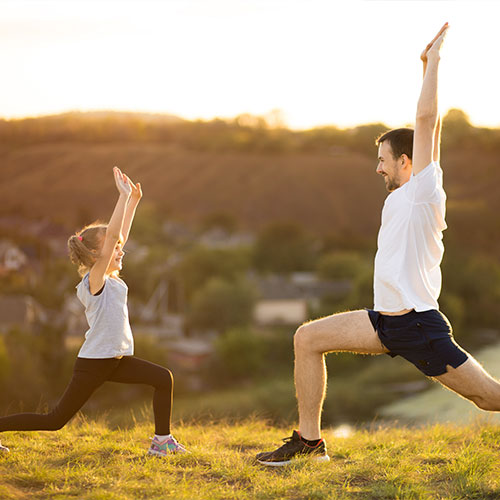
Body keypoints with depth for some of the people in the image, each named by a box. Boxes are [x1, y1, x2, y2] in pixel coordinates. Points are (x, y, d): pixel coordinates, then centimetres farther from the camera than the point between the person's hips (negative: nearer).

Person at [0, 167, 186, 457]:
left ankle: (162, 441, 3)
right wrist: (124, 195, -24)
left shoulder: (111, 278, 8)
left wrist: (134, 201, 10)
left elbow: (120, 236, 14)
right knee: (56, 420, -3)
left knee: (163, 378, -4)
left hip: (117, 361, 8)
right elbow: (113, 235, -24)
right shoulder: (94, 280, -15)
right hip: (93, 363, -8)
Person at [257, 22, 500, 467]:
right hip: (386, 321, 8)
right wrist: (428, 63, 17)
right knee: (308, 338, 3)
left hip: (419, 324, -8)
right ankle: (309, 440, 7)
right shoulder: (403, 194, 11)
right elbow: (429, 123, 17)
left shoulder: (424, 190, -10)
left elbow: (427, 119, -17)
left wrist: (434, 57, -10)